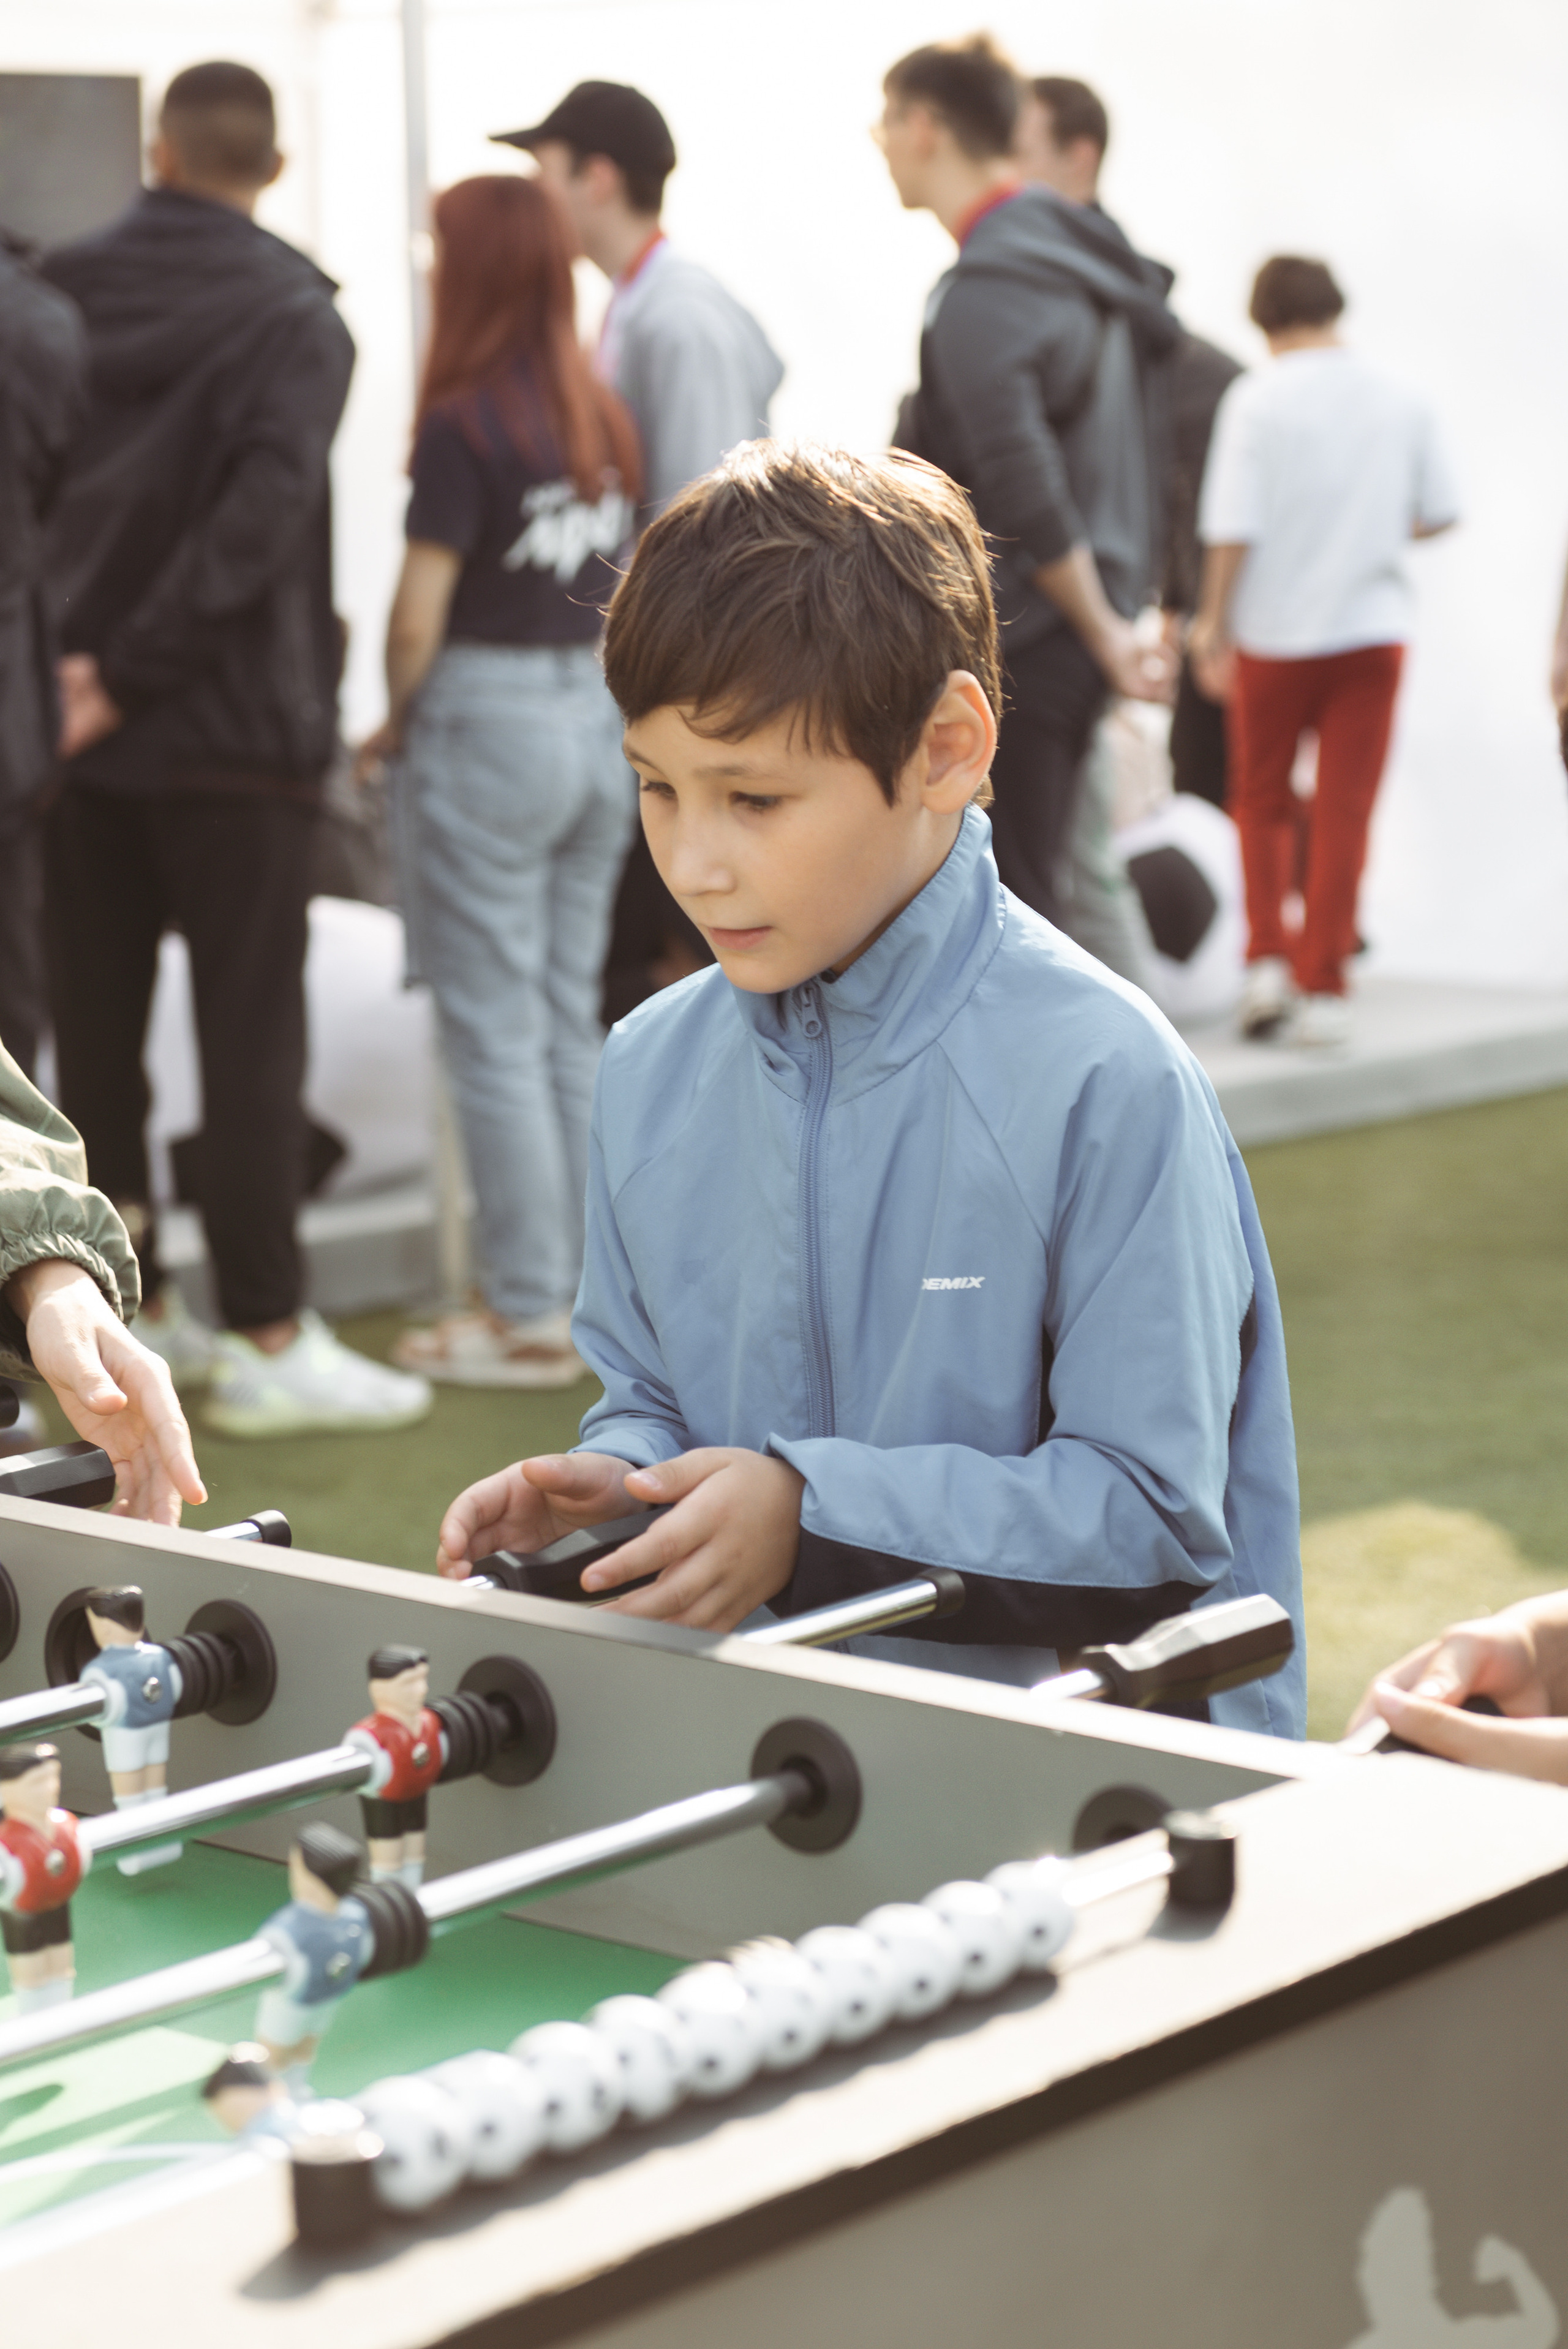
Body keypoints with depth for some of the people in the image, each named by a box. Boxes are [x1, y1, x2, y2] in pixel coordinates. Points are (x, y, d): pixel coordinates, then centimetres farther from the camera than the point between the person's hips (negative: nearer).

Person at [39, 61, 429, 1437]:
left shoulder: (61, 294, 5)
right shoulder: (293, 318, -10)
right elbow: (257, 520, -21)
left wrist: (90, 662, 6)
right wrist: (130, 671, -17)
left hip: (80, 723, 5)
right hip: (233, 729, -5)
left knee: (96, 1018, 13)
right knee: (251, 1033, 0)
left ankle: (127, 1304, 22)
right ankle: (267, 1343, 2)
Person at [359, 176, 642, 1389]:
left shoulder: (463, 424, -14)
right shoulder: (605, 418, 5)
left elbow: (420, 617, -15)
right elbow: (621, 588, 10)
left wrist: (394, 725, 1)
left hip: (488, 724, -7)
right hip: (602, 720, 7)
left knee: (494, 1030, 1)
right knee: (570, 1018, 14)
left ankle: (530, 1313, 6)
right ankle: (586, 1288, 19)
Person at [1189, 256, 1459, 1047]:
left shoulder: (1256, 398, -8)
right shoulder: (1402, 402, 2)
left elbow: (1232, 527, -12)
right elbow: (1439, 513, 9)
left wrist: (1214, 622, -2)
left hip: (1276, 631, -2)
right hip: (1373, 627, 2)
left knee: (1261, 801, 14)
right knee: (1345, 812, 4)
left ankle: (1267, 959, 3)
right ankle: (1325, 988, 3)